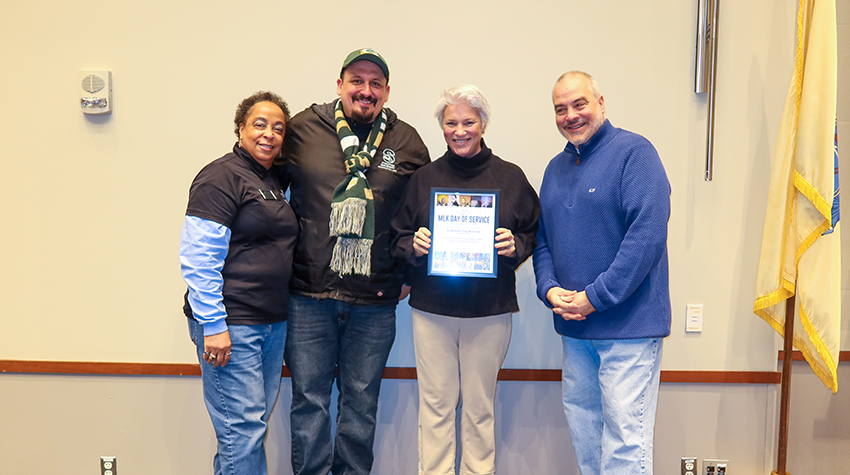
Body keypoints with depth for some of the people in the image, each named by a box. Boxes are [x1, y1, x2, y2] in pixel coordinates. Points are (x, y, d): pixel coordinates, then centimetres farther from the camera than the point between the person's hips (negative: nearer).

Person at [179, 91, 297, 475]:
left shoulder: (274, 182, 16)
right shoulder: (221, 178, -10)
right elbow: (197, 258, -17)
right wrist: (213, 325, -19)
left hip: (272, 323, 9)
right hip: (231, 324, -8)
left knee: (254, 423, 15)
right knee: (243, 427, -4)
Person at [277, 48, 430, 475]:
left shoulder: (407, 142, 6)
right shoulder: (303, 129, 1)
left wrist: (411, 273, 9)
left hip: (375, 301, 1)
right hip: (309, 296, -1)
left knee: (361, 400, 13)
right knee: (309, 399, 8)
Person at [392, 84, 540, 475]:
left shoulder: (510, 177, 4)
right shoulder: (423, 179, 7)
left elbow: (534, 235, 7)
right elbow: (398, 238, 10)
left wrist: (515, 245, -14)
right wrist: (414, 245, -11)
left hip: (490, 311, -1)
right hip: (431, 308, 1)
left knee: (480, 405, 9)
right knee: (435, 403, 7)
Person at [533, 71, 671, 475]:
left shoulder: (634, 151, -8)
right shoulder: (556, 167, 14)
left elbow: (648, 233, -18)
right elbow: (543, 239, 15)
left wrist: (595, 297, -18)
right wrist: (549, 288, -5)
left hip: (628, 324, -7)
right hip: (573, 326, 7)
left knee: (625, 439, -2)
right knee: (583, 427, 16)